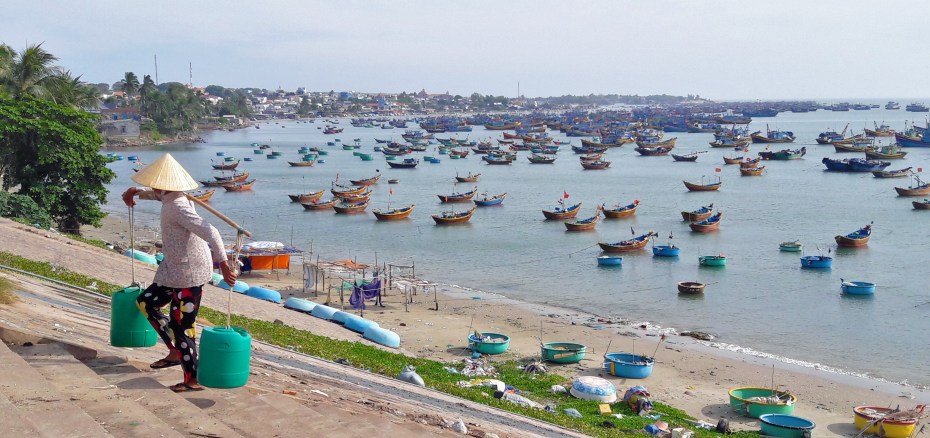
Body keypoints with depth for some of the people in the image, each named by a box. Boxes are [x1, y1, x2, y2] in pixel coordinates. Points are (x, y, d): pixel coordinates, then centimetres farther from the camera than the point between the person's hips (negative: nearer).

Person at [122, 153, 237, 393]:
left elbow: (209, 232, -34)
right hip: (175, 270, 11)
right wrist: (136, 192, 32)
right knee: (146, 301, 22)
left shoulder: (178, 207, -25)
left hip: (188, 273, -11)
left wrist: (223, 263, -37)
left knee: (181, 325, -4)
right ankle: (175, 352, 26)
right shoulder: (170, 197, 6)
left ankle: (192, 380, 7)